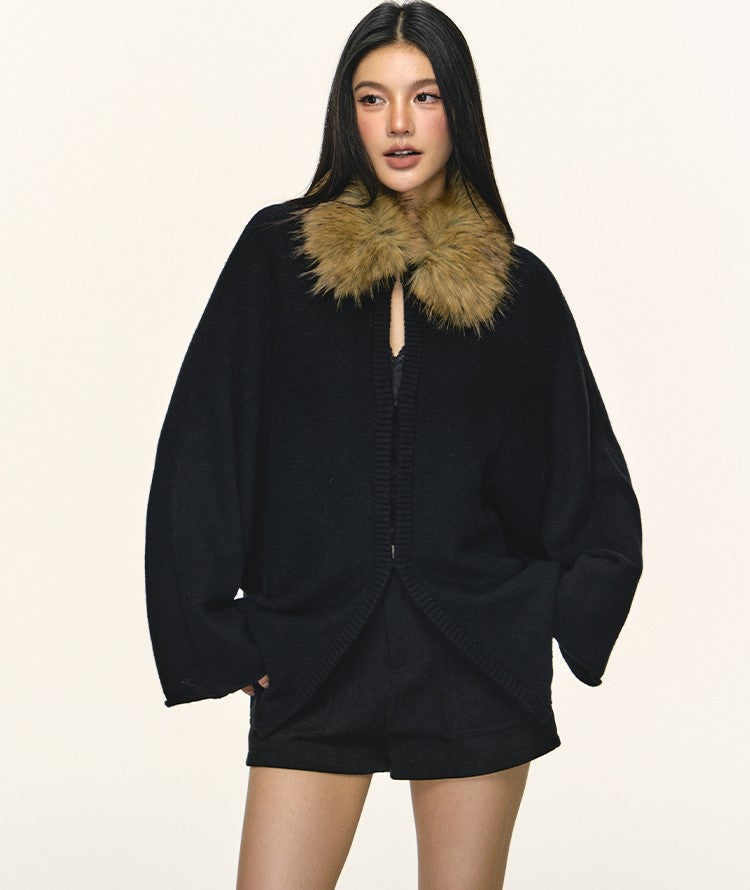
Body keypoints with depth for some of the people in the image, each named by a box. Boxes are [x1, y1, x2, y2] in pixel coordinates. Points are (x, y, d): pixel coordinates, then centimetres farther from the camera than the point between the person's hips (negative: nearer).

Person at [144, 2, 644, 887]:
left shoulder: (519, 285, 4)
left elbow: (591, 482, 10)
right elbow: (201, 450, -1)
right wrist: (215, 633, -4)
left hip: (478, 653, 1)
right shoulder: (278, 251, 1)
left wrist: (554, 613, -1)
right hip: (311, 654, -1)